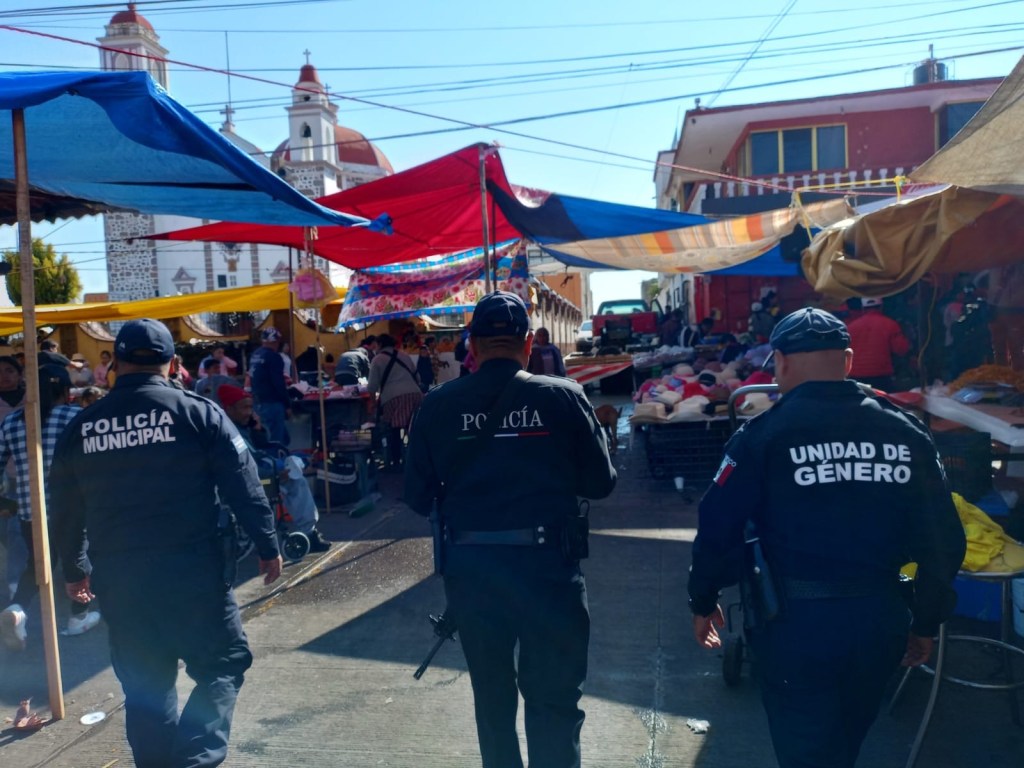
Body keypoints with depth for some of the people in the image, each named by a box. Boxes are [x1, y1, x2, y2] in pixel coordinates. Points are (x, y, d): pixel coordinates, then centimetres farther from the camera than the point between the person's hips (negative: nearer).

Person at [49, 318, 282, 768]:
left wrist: (74, 569, 27)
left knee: (145, 685, 17)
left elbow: (65, 509, 14)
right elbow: (243, 486, -8)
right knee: (222, 664, 9)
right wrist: (267, 546, 0)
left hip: (117, 575, 4)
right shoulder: (197, 412, -6)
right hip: (190, 566, -4)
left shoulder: (81, 427, 6)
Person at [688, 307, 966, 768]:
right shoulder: (906, 434, 1)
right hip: (880, 621, 5)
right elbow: (944, 541, 3)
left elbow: (718, 530, -11)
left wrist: (703, 601, 5)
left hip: (794, 622, -5)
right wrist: (927, 622, 16)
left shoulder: (764, 435, -12)